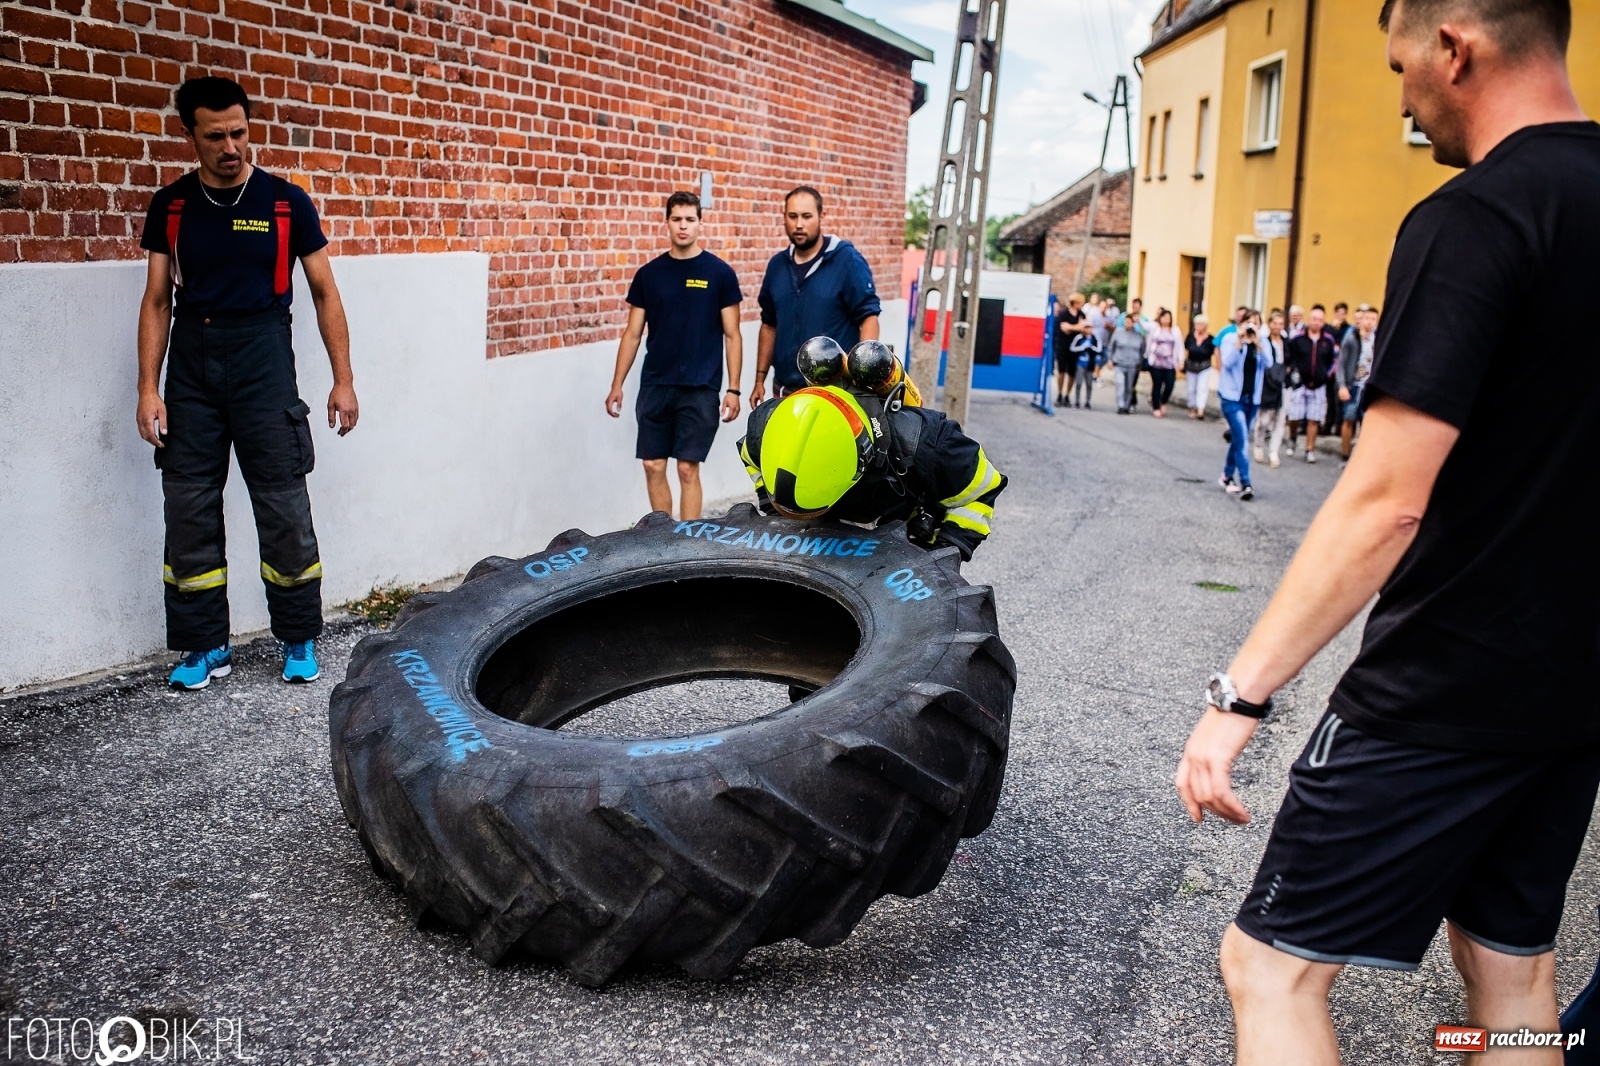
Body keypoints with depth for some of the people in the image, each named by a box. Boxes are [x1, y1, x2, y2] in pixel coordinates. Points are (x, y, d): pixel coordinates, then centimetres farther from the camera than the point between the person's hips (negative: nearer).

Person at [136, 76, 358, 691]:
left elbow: (325, 294, 3)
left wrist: (343, 380, -1)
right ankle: (206, 647, 17)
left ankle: (299, 640, 15)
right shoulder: (171, 207, 6)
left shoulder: (285, 202, 0)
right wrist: (148, 388, 0)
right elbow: (158, 301, 8)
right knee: (189, 513, 5)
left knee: (285, 512, -1)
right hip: (192, 369, 3)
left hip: (263, 364, -3)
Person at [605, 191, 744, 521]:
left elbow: (732, 335, 0)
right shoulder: (649, 274, 6)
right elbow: (633, 334, 10)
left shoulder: (719, 273, 0)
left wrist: (733, 388, -6)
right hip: (654, 386, 3)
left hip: (700, 389, -3)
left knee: (688, 469, -2)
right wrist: (616, 385, 5)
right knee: (653, 466, 5)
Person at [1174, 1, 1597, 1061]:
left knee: (1273, 963, 1)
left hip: (1449, 688, -9)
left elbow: (1386, 501, -25)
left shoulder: (1473, 219, -18)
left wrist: (1241, 694, -21)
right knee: (1512, 964, 21)